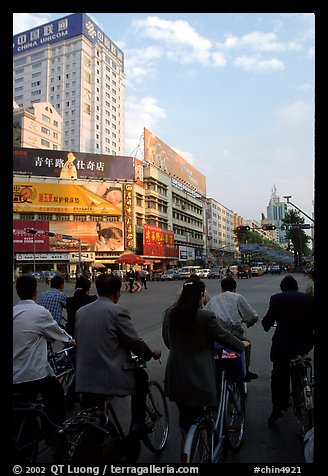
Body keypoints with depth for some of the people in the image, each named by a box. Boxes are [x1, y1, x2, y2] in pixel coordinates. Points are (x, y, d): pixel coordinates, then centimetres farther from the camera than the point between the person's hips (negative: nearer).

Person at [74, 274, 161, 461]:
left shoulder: (81, 311, 8)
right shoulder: (118, 311, -12)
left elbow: (80, 341, 15)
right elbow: (135, 342, -10)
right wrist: (152, 354, 10)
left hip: (84, 379, 6)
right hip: (112, 377, -5)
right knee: (141, 375, 22)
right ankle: (137, 427, 23)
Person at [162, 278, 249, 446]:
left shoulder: (169, 314, -2)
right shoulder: (205, 317, -18)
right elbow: (224, 336, -5)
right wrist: (242, 344, 15)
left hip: (175, 375, 5)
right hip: (198, 377, -5)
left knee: (184, 413, 20)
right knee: (196, 414, 13)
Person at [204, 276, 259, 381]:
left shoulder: (213, 299, 19)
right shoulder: (238, 297, 13)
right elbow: (254, 317, 12)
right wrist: (247, 322, 33)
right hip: (234, 335, -3)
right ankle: (245, 372, 29)